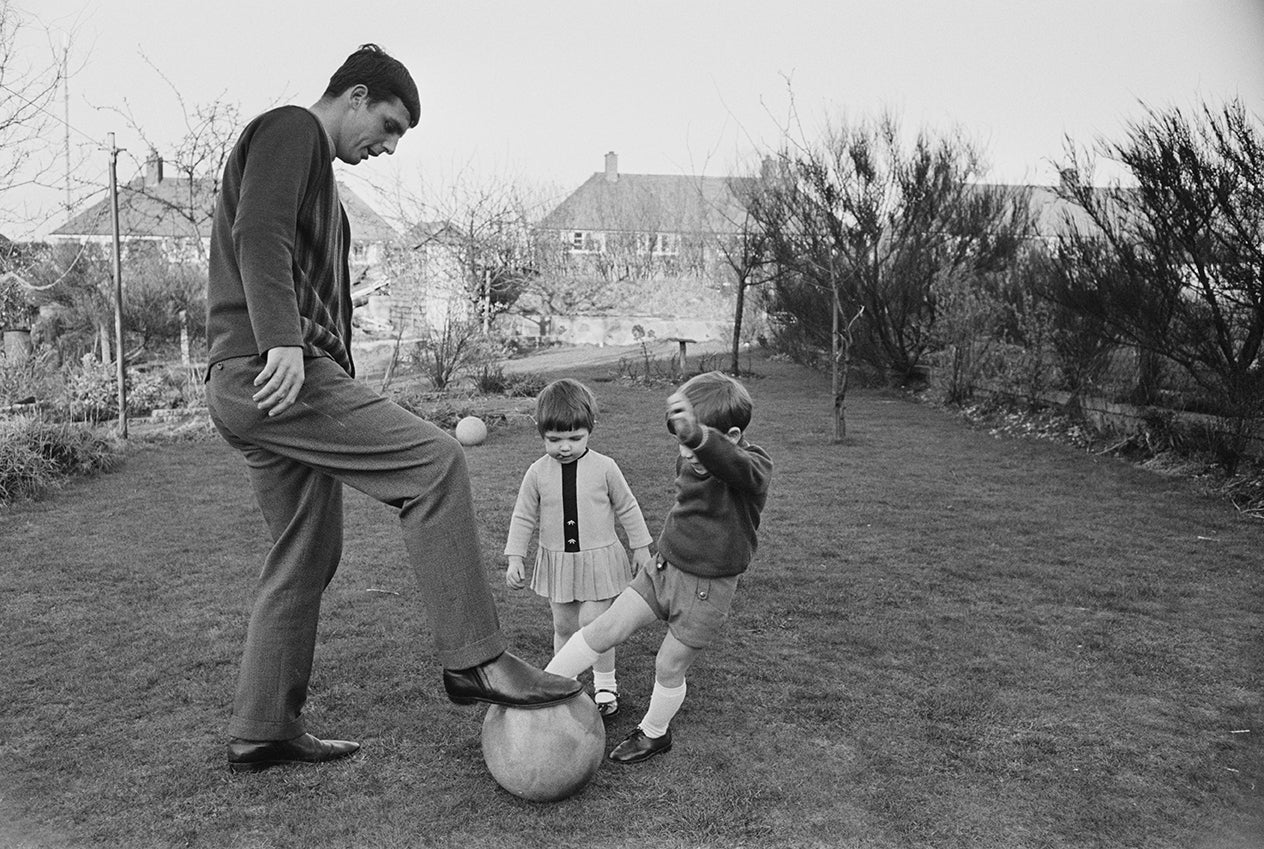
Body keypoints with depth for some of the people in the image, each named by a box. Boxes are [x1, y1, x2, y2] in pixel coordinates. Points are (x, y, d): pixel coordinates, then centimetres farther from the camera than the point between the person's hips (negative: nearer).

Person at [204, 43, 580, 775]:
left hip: (249, 386, 10)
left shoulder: (315, 168, 29)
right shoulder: (291, 129, 0)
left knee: (308, 557, 11)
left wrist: (342, 386, 22)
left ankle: (263, 731, 20)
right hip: (270, 371, -10)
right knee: (435, 461, -17)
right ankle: (475, 660, -14)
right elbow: (258, 235, -18)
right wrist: (282, 342, -29)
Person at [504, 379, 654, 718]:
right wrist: (514, 557, -4)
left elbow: (627, 509, 0)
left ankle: (605, 685, 16)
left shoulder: (604, 468, -11)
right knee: (563, 626, 13)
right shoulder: (537, 473, -7)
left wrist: (641, 547, 4)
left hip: (599, 559, -2)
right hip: (556, 560, 2)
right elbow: (523, 517, 1)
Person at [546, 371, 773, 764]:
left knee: (668, 668, 9)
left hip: (706, 589, -5)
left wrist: (697, 434, -69)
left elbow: (728, 463, -49)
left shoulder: (754, 466, -23)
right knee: (602, 631, -1)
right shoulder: (689, 461, -1)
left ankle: (654, 733, 36)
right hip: (662, 568, 5)